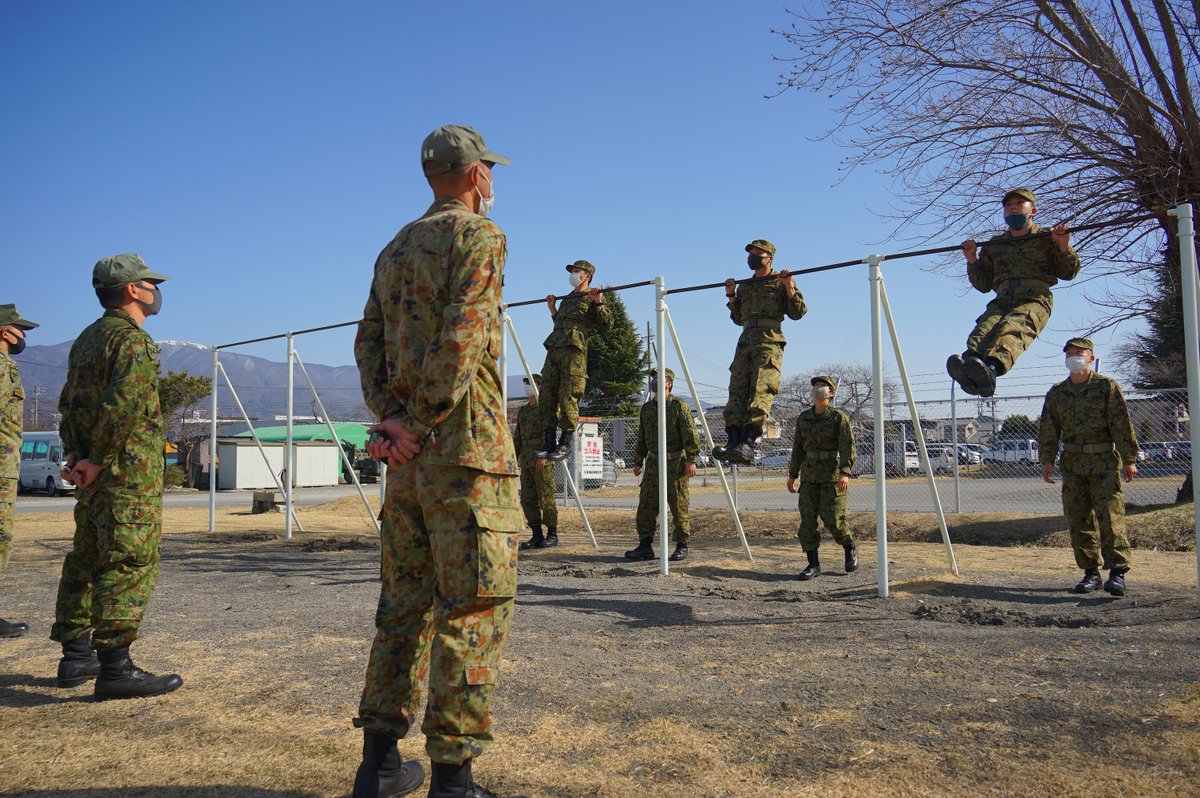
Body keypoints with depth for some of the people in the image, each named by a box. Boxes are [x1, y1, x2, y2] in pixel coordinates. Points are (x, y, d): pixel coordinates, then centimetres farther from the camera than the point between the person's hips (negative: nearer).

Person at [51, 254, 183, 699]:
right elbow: (123, 405, -24)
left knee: (86, 562, 15)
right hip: (129, 472, -10)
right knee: (130, 565, -9)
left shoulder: (86, 339, 19)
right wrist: (98, 460, -16)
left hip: (94, 474, 10)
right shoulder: (132, 339, -12)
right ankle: (115, 668, -9)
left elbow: (69, 402, 18)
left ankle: (76, 657, 23)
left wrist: (74, 454, 9)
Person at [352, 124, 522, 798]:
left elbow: (369, 342, 12)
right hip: (464, 446, -8)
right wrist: (420, 425, -13)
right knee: (473, 610, -3)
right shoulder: (479, 235, -4)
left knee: (406, 603, 13)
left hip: (409, 457, 8)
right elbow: (461, 337, -17)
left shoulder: (397, 247, 20)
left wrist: (390, 418, 1)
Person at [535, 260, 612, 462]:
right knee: (547, 393, -1)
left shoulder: (593, 297, 8)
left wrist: (598, 303, -10)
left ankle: (567, 441, -3)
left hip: (574, 349, -7)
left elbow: (607, 325, -1)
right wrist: (552, 309, 32)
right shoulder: (567, 299, 30)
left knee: (567, 395, -12)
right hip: (554, 347, 8)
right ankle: (549, 441, 3)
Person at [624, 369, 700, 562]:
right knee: (646, 505, 2)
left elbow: (690, 435, -11)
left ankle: (682, 546, 8)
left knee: (679, 506, -2)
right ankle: (645, 546, 7)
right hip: (653, 463, 6)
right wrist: (637, 462, 19)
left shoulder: (679, 406, -6)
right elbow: (641, 438, 21)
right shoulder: (647, 408, 15)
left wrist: (691, 460, -17)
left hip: (675, 463, -6)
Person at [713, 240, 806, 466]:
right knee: (737, 390, -10)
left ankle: (748, 444, -32)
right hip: (746, 341, 6)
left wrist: (789, 288, -5)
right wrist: (731, 296, 22)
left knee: (761, 391, -20)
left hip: (769, 340, -6)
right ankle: (733, 441, -18)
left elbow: (798, 313, 6)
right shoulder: (745, 286, 26)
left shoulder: (780, 281, 10)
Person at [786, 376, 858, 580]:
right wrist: (792, 474, 13)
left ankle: (850, 549, 22)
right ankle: (813, 565, 4)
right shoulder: (803, 418, 10)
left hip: (833, 474, -5)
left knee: (833, 518, -7)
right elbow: (798, 448, 15)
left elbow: (848, 447, -14)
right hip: (810, 475, 5)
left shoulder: (839, 417, -6)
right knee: (807, 519, -3)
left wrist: (845, 472, -27)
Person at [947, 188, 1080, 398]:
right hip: (1002, 301, 3)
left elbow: (1068, 273, 17)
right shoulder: (994, 245, 30)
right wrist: (972, 260, 14)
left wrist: (1064, 247, 0)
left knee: (1012, 328, -37)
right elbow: (983, 285, 29)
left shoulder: (1046, 237, 22)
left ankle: (992, 367, -68)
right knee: (985, 326, -34)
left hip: (1035, 299, -2)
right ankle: (968, 372, -64)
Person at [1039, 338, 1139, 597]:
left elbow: (1122, 425, -3)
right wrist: (1047, 460, 0)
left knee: (1111, 517, -10)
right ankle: (1091, 572, 12)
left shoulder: (1107, 386, 1)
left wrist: (1129, 459, -8)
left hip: (1104, 461, -4)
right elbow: (1048, 430, 11)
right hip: (1072, 464, 4)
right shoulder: (1056, 393, 13)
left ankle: (1117, 573, -8)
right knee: (1078, 521, 4)